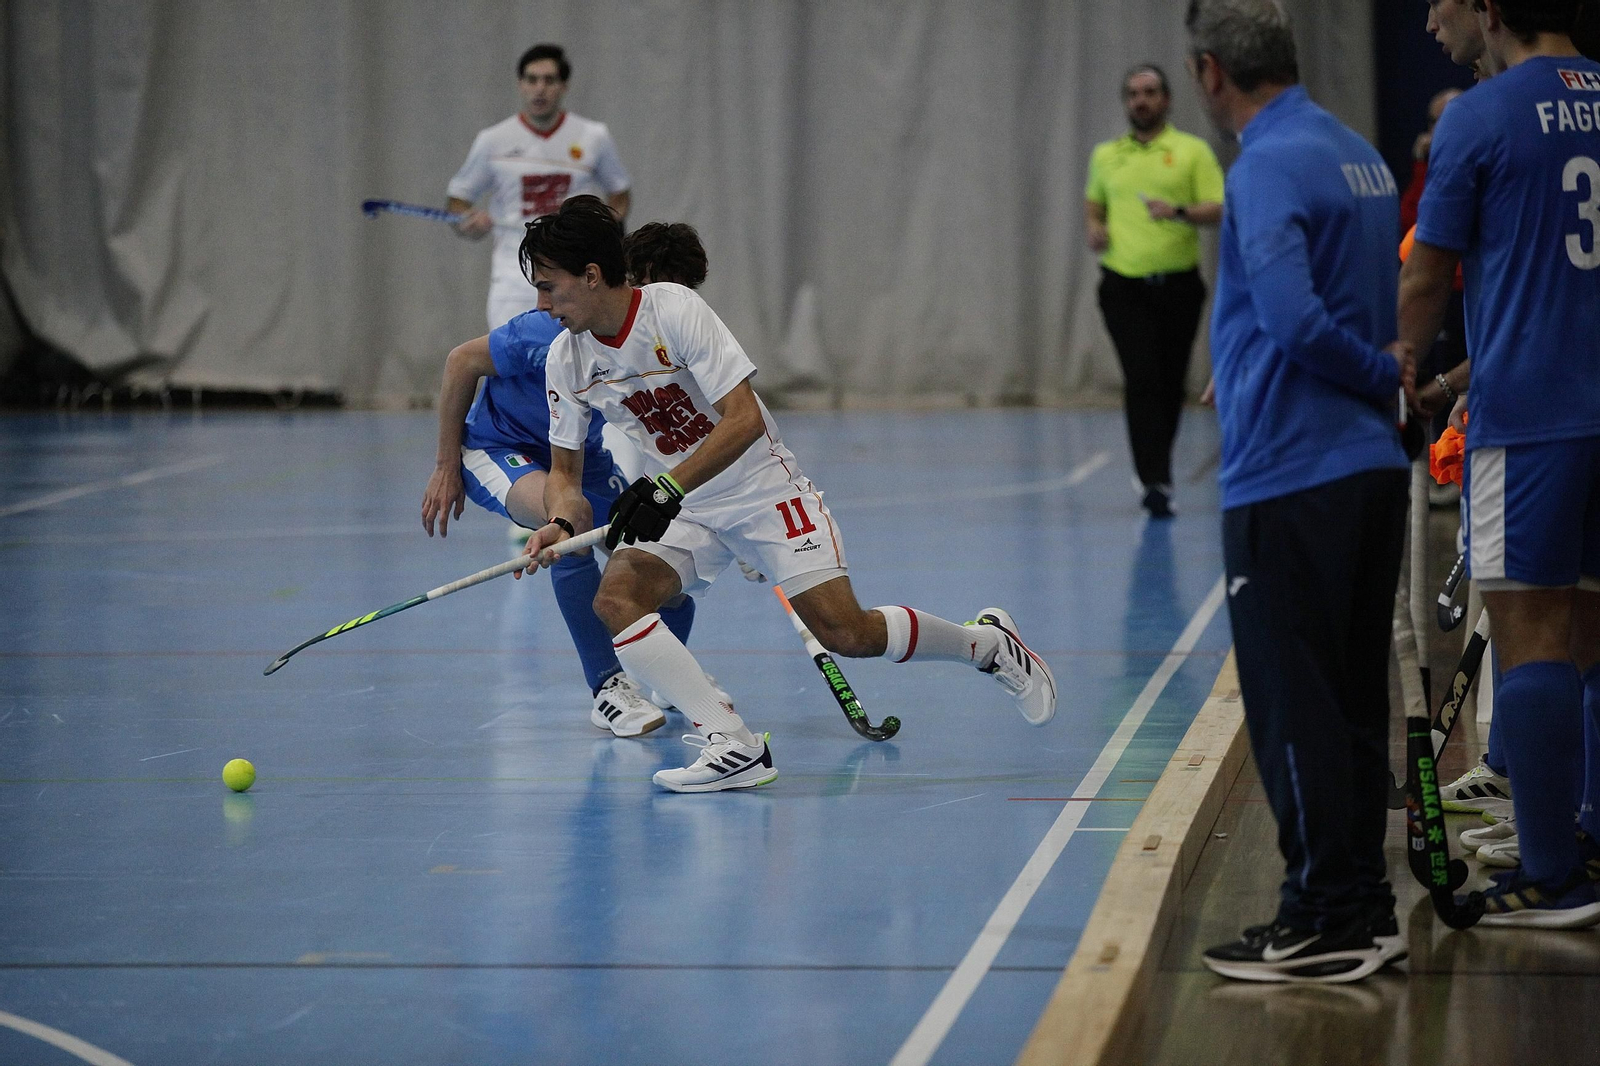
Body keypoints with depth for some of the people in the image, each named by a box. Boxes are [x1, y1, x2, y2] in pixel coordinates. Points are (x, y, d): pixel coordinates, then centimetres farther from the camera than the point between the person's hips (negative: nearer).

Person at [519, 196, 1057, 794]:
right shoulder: (566, 358, -4)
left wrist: (666, 488, -34)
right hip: (678, 506, 5)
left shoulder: (677, 311, -22)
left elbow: (745, 419, -26)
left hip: (763, 489, -5)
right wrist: (561, 523, -16)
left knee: (846, 633, -14)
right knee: (616, 598, -24)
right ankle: (733, 745, -24)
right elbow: (565, 468, 6)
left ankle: (988, 643, 14)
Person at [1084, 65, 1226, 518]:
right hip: (1124, 284, 0)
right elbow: (1093, 201, 27)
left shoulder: (1192, 151, 2)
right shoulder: (1105, 156, 11)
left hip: (1178, 283, 0)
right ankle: (1154, 480, -18)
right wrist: (1094, 227, 5)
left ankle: (1155, 467, 27)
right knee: (1142, 381, -13)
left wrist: (1180, 212, -24)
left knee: (1171, 383, 8)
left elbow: (1218, 209, -5)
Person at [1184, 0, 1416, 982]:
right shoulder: (1361, 157, 12)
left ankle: (1323, 924, 0)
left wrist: (1381, 375, -11)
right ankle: (1363, 911, 18)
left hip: (1288, 479, -9)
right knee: (1354, 704, 13)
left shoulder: (1270, 168, -15)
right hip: (1373, 466, 9)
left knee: (1293, 709, -3)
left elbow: (1294, 317, -25)